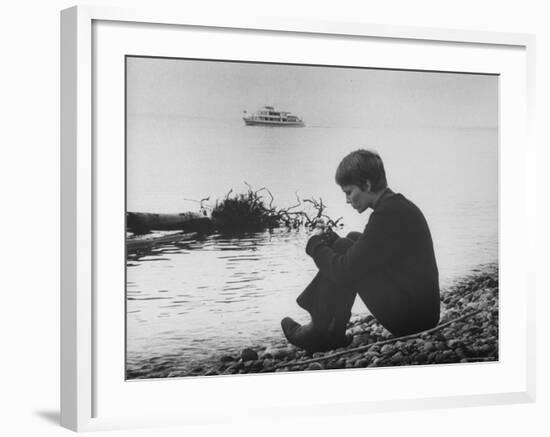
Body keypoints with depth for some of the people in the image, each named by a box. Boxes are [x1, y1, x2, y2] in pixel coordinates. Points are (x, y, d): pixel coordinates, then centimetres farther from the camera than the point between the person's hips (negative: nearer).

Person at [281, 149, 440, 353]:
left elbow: (347, 271, -19)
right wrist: (332, 241, 4)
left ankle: (323, 333, 5)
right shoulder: (398, 205, 12)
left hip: (410, 317, -10)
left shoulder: (388, 214, -20)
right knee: (352, 240, 14)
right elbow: (361, 253, 19)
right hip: (423, 308, 10)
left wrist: (316, 246, -2)